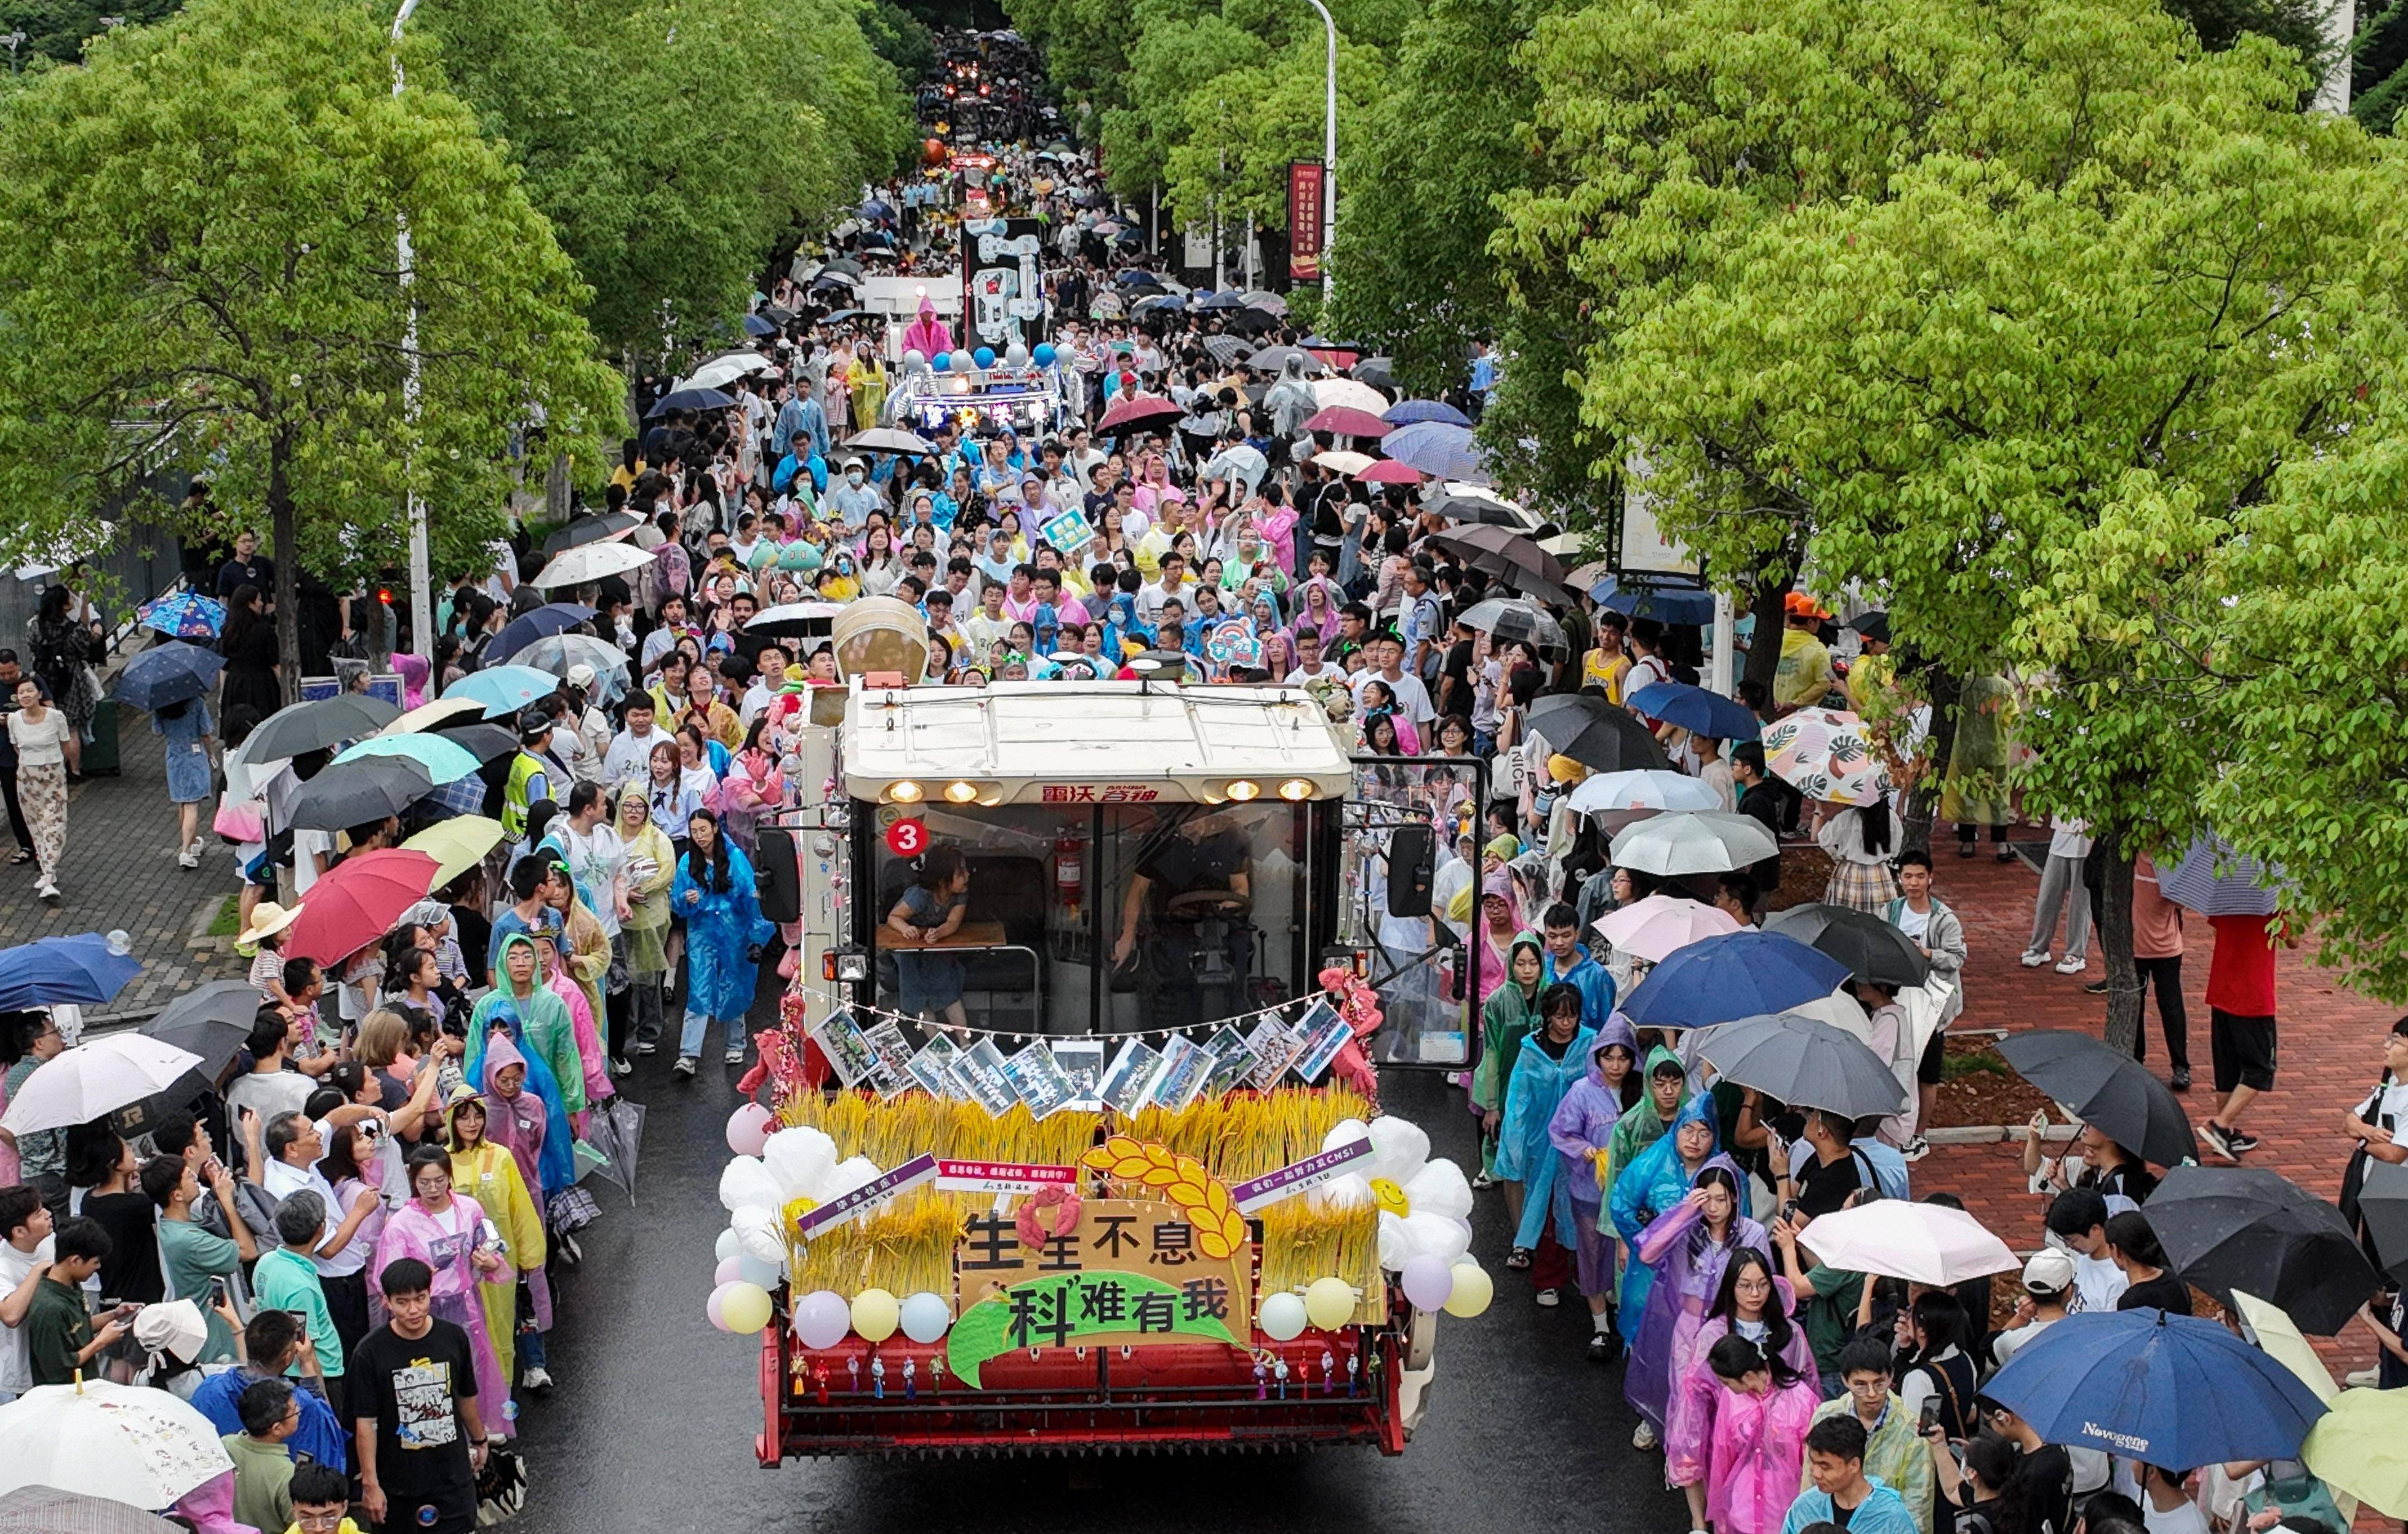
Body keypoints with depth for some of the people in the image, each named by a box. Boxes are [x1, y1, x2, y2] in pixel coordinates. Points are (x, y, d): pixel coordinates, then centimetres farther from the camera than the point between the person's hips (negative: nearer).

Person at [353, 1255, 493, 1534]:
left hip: (453, 1476, 2)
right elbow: (365, 1422, -11)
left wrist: (479, 1440, 22)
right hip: (397, 1478, -2)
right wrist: (370, 1484, -11)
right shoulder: (372, 1351, -15)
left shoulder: (454, 1337, -7)